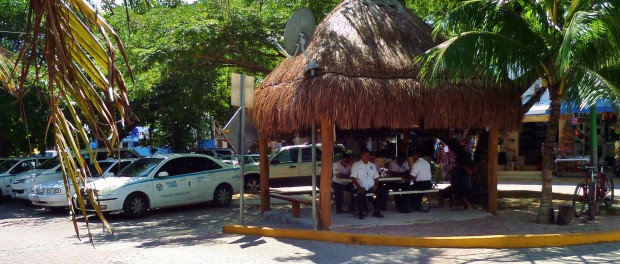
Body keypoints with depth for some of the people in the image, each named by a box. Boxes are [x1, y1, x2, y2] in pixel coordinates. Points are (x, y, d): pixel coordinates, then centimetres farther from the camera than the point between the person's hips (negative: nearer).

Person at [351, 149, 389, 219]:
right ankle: (361, 213, -16)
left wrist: (376, 185, -6)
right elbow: (353, 178, -6)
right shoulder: (356, 165, 4)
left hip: (372, 187, 5)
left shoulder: (372, 165, 18)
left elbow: (376, 177, 15)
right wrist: (359, 187, -21)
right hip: (361, 187, -5)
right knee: (360, 194, -38)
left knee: (384, 191, -18)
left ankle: (377, 211, -8)